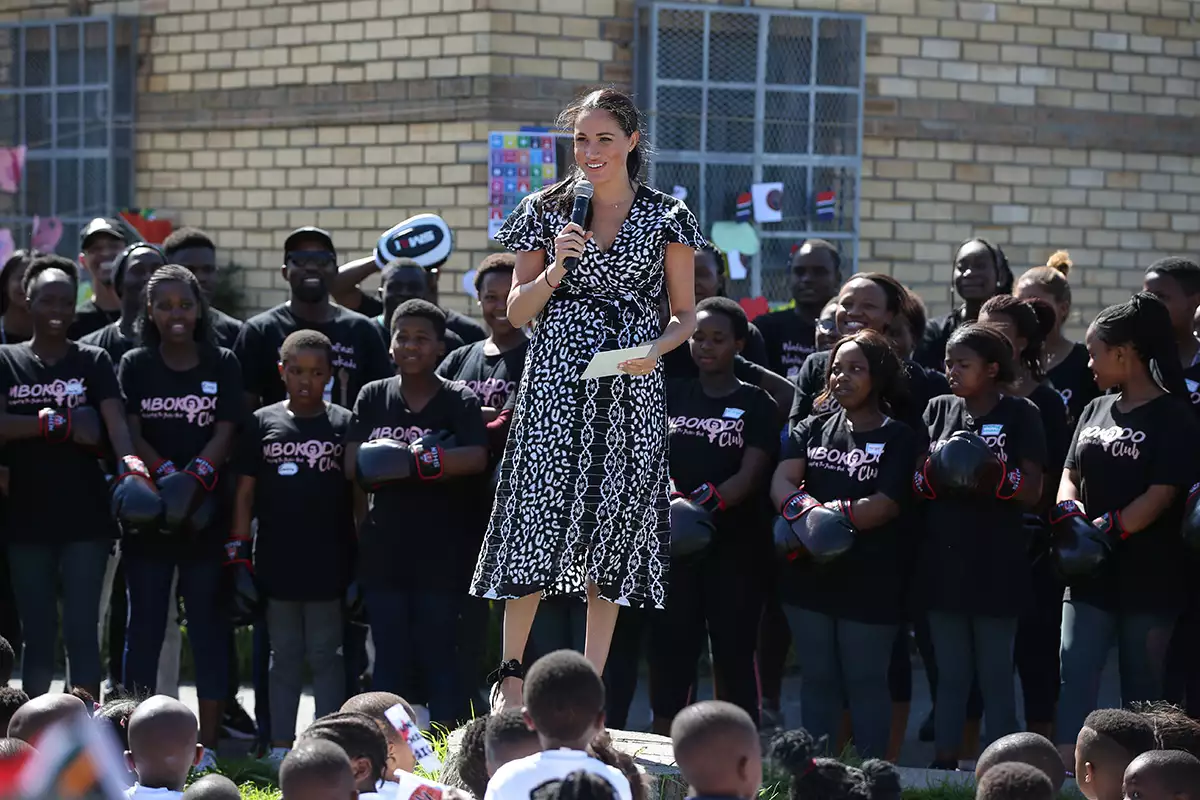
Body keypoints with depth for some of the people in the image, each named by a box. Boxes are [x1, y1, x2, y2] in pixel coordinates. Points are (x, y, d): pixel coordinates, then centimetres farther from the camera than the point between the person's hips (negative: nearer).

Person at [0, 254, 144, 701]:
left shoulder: (93, 362, 5)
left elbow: (115, 422, -10)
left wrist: (130, 465, -28)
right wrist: (60, 423, -14)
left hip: (85, 519, -1)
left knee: (81, 631, -2)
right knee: (37, 634, 8)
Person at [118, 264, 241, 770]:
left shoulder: (222, 365, 6)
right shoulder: (135, 366, 7)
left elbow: (225, 433, -3)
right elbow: (131, 435, -2)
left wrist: (194, 479, -20)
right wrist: (167, 475, -19)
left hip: (206, 514, 0)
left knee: (208, 623, 1)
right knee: (144, 622, 3)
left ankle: (209, 742, 5)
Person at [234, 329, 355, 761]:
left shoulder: (344, 424, 2)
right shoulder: (263, 423, 5)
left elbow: (358, 493, 4)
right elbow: (245, 492, 7)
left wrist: (360, 559, -1)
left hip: (328, 560, -1)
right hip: (276, 559, 1)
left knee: (325, 655, 5)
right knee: (284, 655, 10)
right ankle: (280, 749, 15)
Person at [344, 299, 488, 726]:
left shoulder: (461, 402, -1)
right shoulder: (373, 397, 8)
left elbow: (476, 459, -18)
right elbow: (355, 466, -3)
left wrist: (400, 459, -20)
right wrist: (423, 459, -15)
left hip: (441, 553, -3)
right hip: (382, 549, 3)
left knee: (436, 656, 2)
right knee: (390, 656, 6)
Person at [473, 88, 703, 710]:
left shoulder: (665, 218, 5)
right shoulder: (546, 212, 6)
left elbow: (685, 315, 9)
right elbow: (517, 313, 8)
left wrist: (655, 350, -11)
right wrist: (556, 269, -10)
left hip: (630, 391, 0)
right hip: (556, 380, 0)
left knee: (612, 532, 2)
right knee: (538, 521, -7)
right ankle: (510, 671, 5)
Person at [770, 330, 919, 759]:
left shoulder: (899, 438, -2)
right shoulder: (813, 429, 11)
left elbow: (886, 505, -13)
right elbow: (782, 482, -3)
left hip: (869, 580, -4)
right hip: (810, 574, 4)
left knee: (865, 680, 3)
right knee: (818, 678, 12)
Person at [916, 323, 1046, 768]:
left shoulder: (1020, 414, -3)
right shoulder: (938, 409, 8)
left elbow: (1032, 493, -6)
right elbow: (916, 483, 9)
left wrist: (992, 472, -24)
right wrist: (934, 472, -14)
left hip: (997, 568, -3)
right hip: (944, 562, 3)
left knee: (996, 674, 3)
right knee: (950, 673, 10)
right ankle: (944, 763, 16)